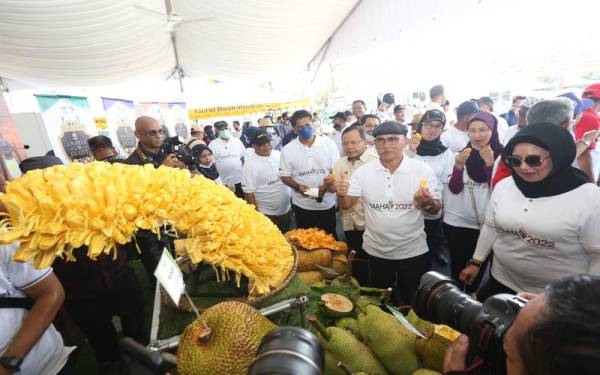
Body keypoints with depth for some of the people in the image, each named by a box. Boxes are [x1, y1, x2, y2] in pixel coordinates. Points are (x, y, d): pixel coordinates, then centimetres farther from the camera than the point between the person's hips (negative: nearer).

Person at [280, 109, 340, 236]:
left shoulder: (329, 144, -4)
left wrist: (326, 186, -20)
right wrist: (298, 187, -19)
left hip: (327, 204, 0)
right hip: (302, 205, 0)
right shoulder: (287, 150, -3)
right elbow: (285, 176, 1)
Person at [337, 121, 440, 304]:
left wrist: (427, 202, -28)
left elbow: (436, 209, -5)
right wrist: (341, 194, -27)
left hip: (413, 252, -1)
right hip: (375, 251, 2)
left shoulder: (424, 170, -10)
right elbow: (346, 205, -5)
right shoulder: (363, 171, -7)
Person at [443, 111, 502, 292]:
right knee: (458, 264, 10)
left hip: (487, 223, 0)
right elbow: (454, 189, -8)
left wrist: (490, 164, -24)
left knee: (480, 265, 15)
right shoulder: (461, 154, -1)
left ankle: (472, 295, 38)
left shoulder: (502, 155, -5)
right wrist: (458, 166, -24)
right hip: (457, 221, 1)